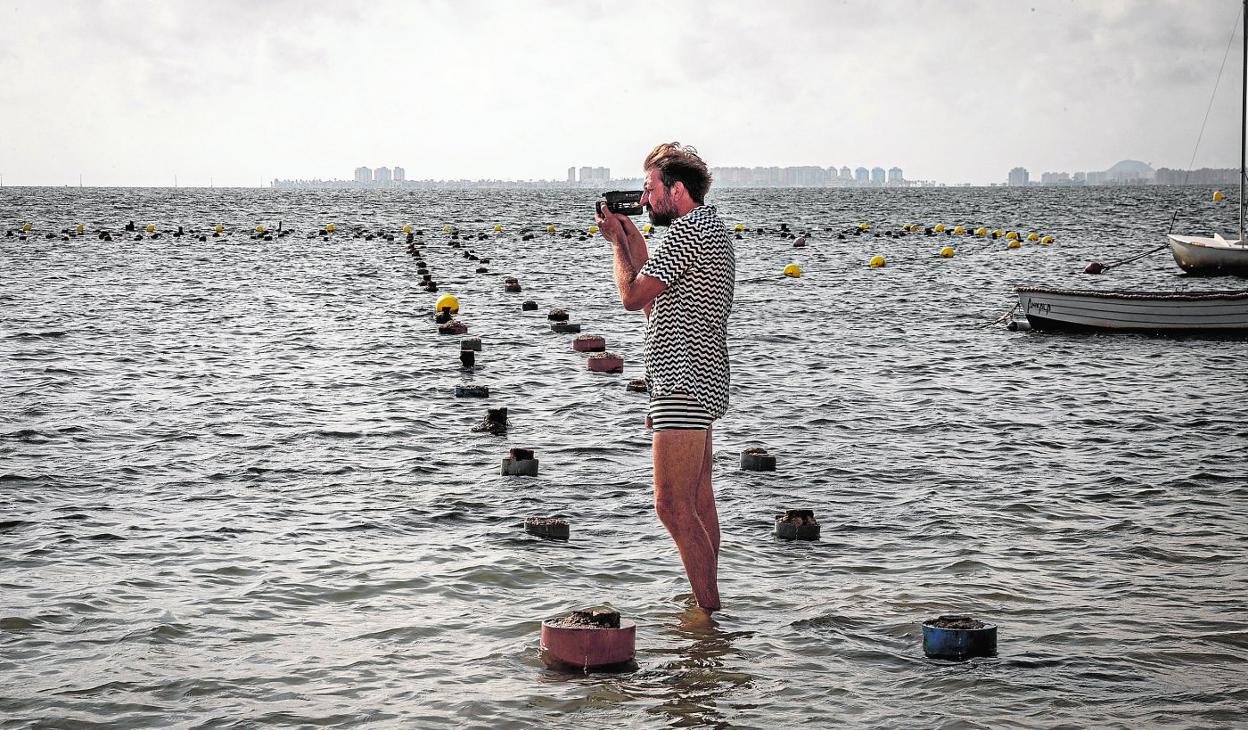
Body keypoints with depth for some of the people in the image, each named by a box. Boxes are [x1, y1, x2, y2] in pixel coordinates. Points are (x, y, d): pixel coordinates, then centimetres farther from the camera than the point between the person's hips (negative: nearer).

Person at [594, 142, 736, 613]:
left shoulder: (689, 230, -14)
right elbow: (653, 303, 21)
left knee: (672, 505, -13)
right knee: (698, 502, 15)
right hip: (697, 381, 11)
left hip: (684, 387, -11)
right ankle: (708, 605, 22)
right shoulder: (710, 229, 20)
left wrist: (617, 241, -1)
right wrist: (631, 238, 16)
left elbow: (633, 295, -17)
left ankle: (710, 613, -12)